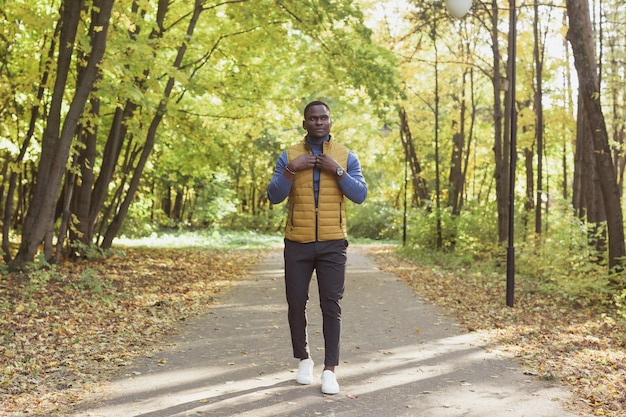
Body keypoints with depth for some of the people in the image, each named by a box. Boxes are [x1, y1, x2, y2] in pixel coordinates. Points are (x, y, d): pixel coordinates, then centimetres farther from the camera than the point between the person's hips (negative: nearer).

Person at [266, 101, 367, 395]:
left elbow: (360, 195, -4)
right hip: (297, 243, 1)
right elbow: (274, 197, -3)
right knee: (296, 304, 7)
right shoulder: (289, 156, 3)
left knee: (331, 305, -3)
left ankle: (330, 370, 3)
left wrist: (337, 171, -15)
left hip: (332, 244, -1)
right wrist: (291, 170, -17)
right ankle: (304, 360, 26)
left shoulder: (346, 157, 4)